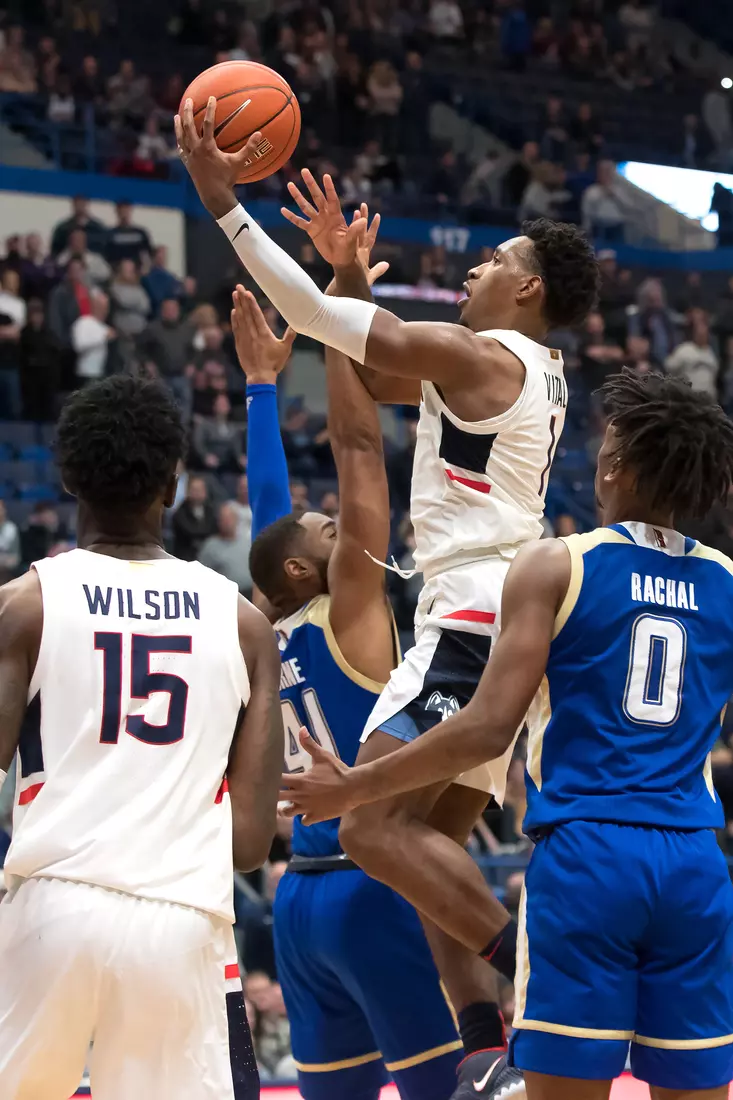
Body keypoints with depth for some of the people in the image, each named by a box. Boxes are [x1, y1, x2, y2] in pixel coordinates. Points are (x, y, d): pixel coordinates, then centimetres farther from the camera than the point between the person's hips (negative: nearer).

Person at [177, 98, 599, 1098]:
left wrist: (225, 202, -9)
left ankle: (536, 962, -20)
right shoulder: (532, 374, 18)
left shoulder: (483, 355, -9)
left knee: (372, 831, -15)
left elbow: (317, 318, -12)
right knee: (429, 848, 10)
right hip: (505, 628, 10)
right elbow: (379, 376, 28)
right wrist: (350, 266, 19)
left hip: (472, 623, -10)